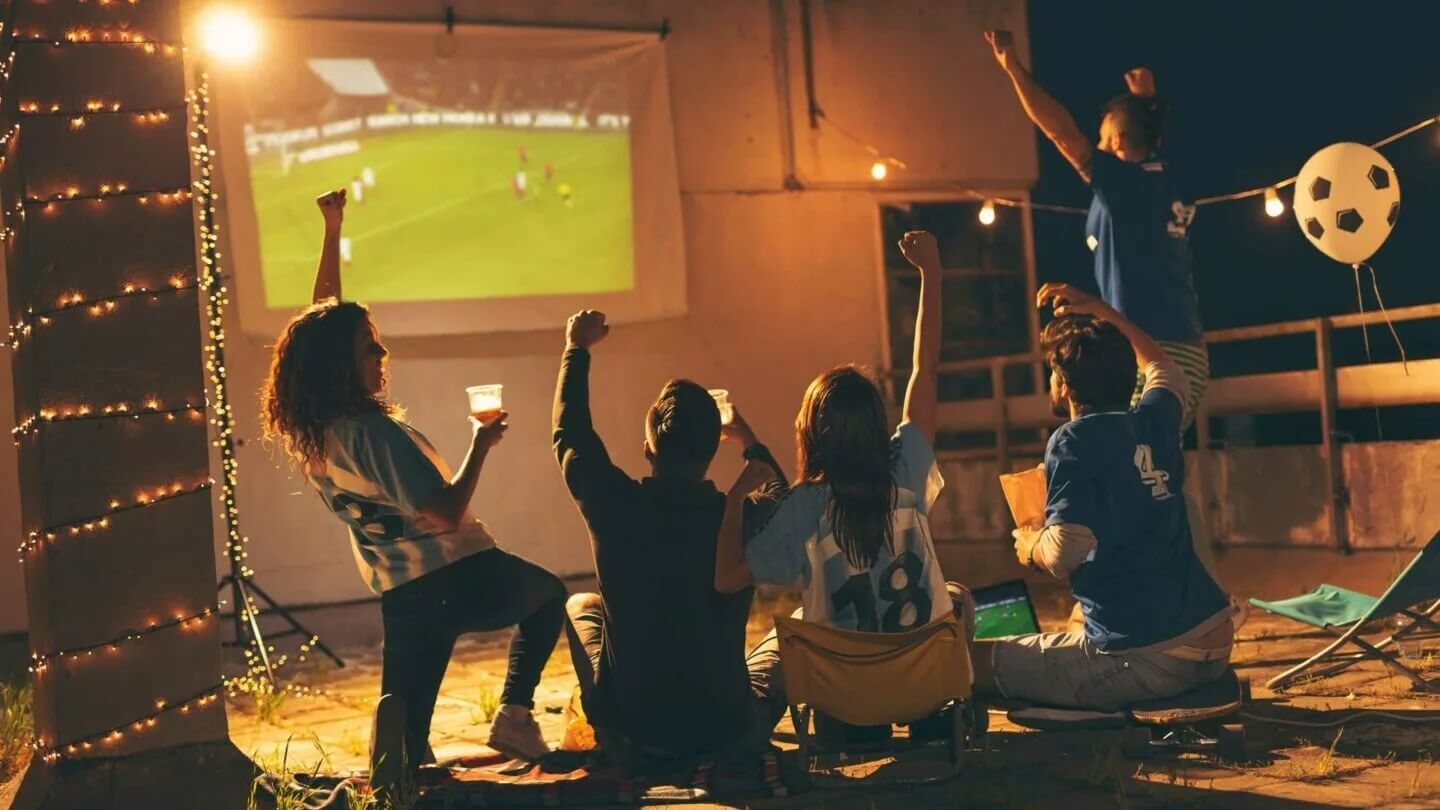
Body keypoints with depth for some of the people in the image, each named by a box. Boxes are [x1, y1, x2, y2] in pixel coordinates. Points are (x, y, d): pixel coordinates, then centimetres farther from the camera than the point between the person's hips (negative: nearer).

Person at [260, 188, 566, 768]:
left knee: (403, 735, 13)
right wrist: (481, 445, -11)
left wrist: (332, 231, 19)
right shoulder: (373, 432, -22)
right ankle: (514, 715, 14)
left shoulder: (308, 431, 4)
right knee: (547, 594, 23)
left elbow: (323, 321, 15)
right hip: (459, 578, -6)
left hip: (402, 598, 6)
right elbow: (447, 511, -24)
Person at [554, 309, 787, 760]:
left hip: (631, 734, 0)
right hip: (730, 734, 0)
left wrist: (577, 349, 19)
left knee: (581, 605, 27)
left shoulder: (618, 508, -16)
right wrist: (750, 444, 21)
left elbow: (570, 434, 5)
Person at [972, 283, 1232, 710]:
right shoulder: (1155, 421, 9)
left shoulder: (1074, 440, -11)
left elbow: (1065, 553, -23)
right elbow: (1168, 372, 34)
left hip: (1142, 659, -8)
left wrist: (1031, 546, -1)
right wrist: (1101, 311, 37)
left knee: (971, 660, 1)